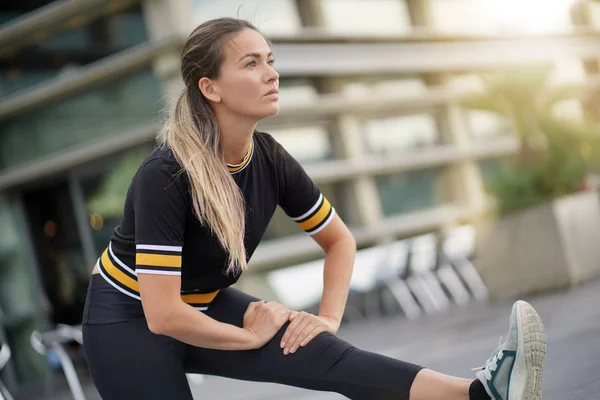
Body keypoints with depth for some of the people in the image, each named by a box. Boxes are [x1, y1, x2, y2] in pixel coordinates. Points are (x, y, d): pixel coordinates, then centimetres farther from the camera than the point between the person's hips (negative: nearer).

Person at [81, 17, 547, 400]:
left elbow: (339, 239, 6)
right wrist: (249, 337, -18)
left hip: (207, 306, 4)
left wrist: (329, 319, -8)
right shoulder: (165, 176, -31)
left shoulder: (270, 160, -10)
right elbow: (162, 315, -33)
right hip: (129, 320, -4)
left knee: (324, 354, -20)